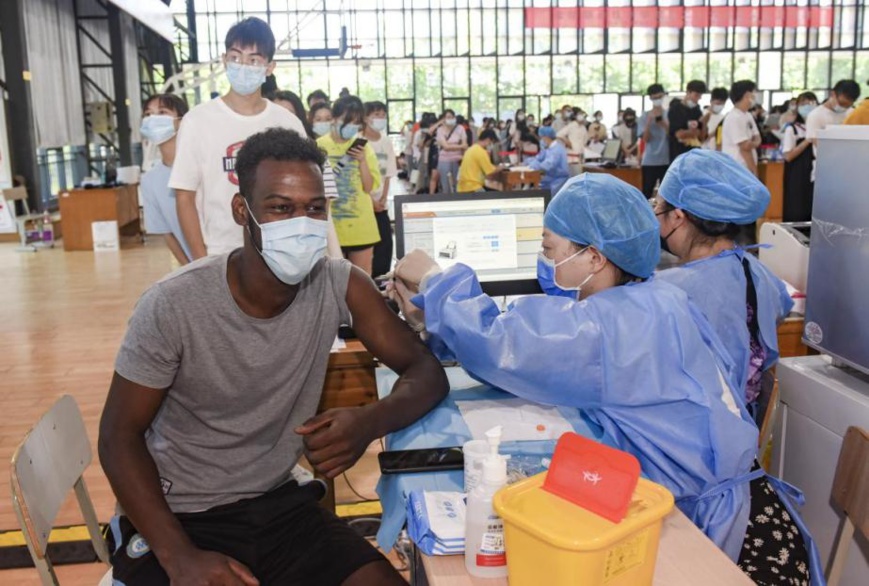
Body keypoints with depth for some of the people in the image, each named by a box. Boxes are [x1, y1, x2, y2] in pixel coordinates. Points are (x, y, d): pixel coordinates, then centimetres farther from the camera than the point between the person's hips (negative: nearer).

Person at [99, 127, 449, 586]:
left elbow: (426, 371, -6)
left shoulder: (339, 285, -10)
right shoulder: (173, 305, -18)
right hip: (181, 517, -3)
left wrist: (370, 421, -29)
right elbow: (119, 437, -10)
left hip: (282, 504, 3)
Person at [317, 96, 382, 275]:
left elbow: (369, 187, -1)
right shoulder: (320, 146, -2)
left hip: (360, 222, 2)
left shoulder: (363, 147, 3)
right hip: (331, 223, -2)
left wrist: (362, 161, -12)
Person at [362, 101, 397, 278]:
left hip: (381, 203, 5)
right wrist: (371, 200, -11)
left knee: (385, 242, 2)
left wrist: (383, 198, -3)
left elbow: (388, 174, 9)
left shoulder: (386, 141, 7)